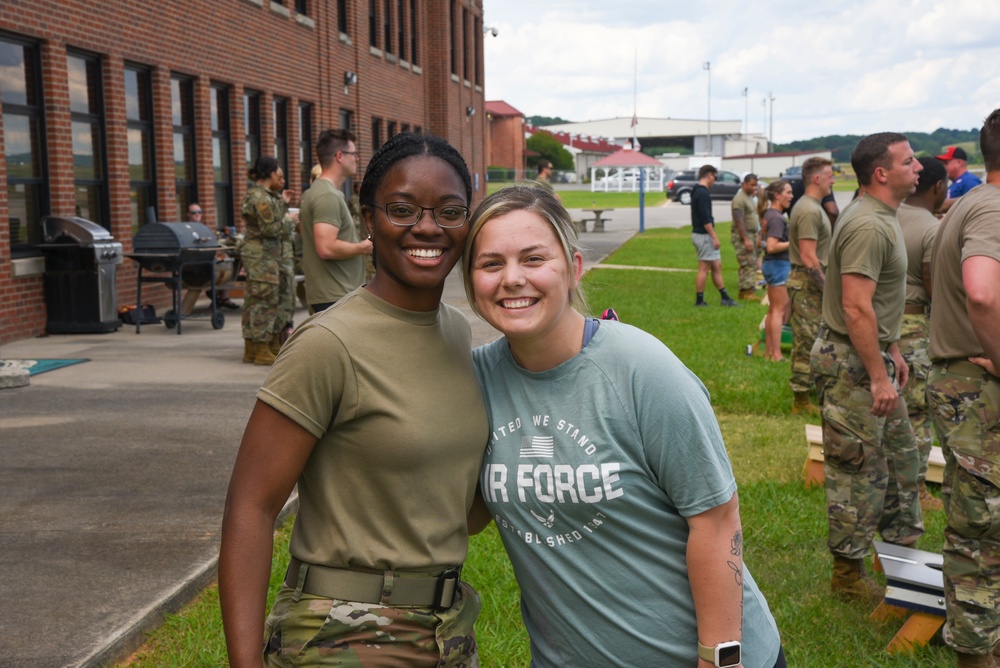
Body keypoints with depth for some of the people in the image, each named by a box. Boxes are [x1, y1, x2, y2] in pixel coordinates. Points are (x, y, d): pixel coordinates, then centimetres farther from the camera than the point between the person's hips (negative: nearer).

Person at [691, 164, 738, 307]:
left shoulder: (697, 191, 14)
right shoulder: (703, 193, -18)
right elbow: (705, 219, -23)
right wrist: (714, 237, -19)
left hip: (702, 235, 10)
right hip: (704, 235, -10)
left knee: (717, 266, 11)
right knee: (704, 269, -2)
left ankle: (725, 298, 14)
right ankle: (699, 300, 5)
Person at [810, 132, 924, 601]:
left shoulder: (880, 218, 12)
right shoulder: (868, 227, -22)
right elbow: (856, 308, -27)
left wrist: (891, 350, 21)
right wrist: (878, 375, -26)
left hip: (871, 356, 11)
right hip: (851, 364, -11)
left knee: (900, 456, 20)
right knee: (860, 471, -1)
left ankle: (902, 548, 35)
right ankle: (848, 575, 13)